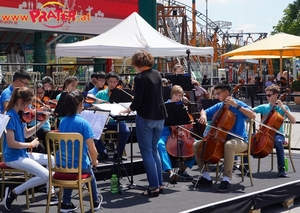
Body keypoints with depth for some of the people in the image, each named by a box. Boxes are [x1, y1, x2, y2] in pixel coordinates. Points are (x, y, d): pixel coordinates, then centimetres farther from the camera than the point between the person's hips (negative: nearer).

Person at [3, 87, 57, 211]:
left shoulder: (19, 115, 6)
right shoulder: (10, 116, -22)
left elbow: (26, 134, 13)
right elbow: (11, 143, -26)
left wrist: (42, 123, 5)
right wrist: (30, 144, -15)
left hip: (22, 154, 10)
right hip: (13, 157, -10)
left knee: (51, 159, 18)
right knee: (45, 175, -18)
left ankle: (51, 193, 20)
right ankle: (13, 192, -8)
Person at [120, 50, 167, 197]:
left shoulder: (140, 78, -14)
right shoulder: (157, 74, 7)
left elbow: (137, 100, -16)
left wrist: (129, 109, 3)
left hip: (146, 117, -7)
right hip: (159, 117, 7)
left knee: (147, 152, 2)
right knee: (154, 149, 18)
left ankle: (154, 186, 1)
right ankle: (159, 184, 19)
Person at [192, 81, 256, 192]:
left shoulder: (238, 104, -8)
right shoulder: (218, 106, 8)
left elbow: (253, 116, -21)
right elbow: (204, 112, 18)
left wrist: (237, 106, -24)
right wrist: (203, 115, -6)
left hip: (239, 140, -7)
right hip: (221, 139, 7)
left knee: (229, 144, -42)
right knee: (197, 145, -2)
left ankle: (226, 180, -36)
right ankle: (206, 177, -4)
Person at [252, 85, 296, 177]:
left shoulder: (283, 107, 4)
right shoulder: (263, 107, 10)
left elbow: (293, 121, -8)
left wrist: (283, 108, -14)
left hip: (278, 134, -3)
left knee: (278, 141, -39)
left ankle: (281, 168, -31)